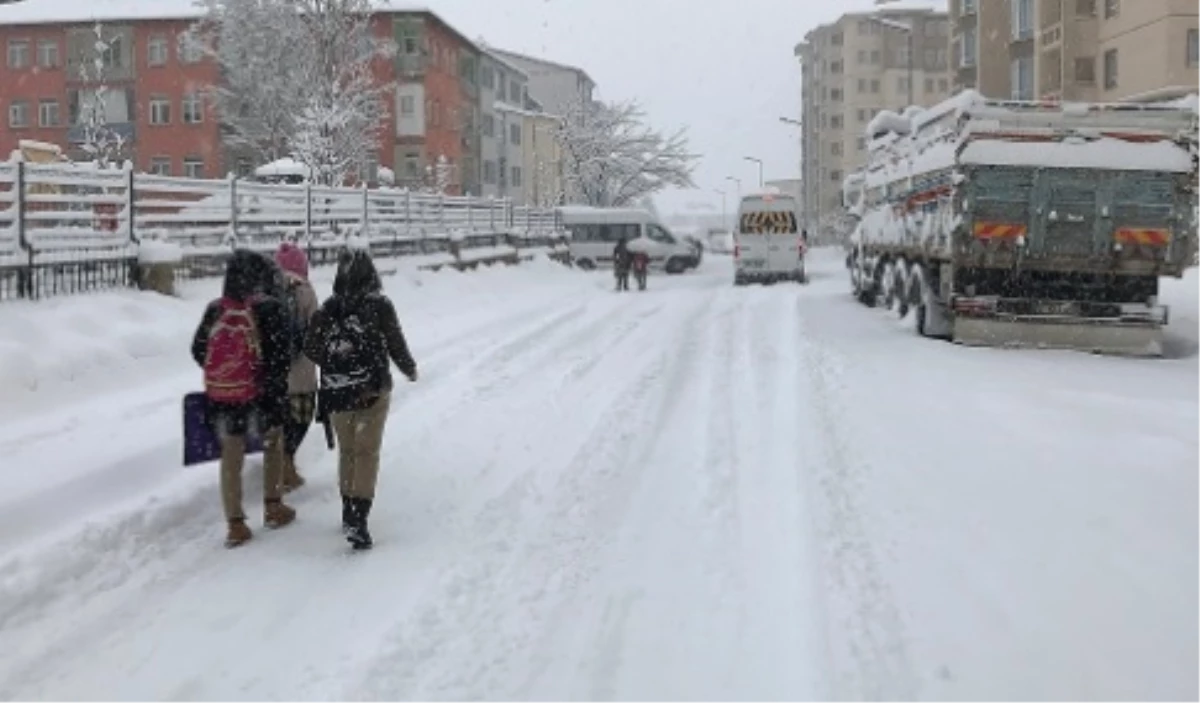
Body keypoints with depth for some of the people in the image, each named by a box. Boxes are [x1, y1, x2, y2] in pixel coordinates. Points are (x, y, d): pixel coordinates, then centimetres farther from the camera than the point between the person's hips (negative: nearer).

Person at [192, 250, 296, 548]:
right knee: (273, 445, 21)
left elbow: (198, 350, 6)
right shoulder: (269, 309, -14)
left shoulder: (214, 310, -1)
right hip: (262, 393, -3)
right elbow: (281, 356, -16)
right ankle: (273, 508, 28)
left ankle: (235, 525, 13)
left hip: (222, 395, 3)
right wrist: (277, 385, -2)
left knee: (231, 457, 10)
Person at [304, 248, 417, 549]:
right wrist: (409, 368, 14)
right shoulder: (380, 306, -10)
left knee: (347, 450, 18)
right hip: (372, 390, -3)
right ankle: (358, 519, -9)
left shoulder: (328, 309, -3)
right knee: (367, 452, 1)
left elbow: (311, 350, 1)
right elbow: (396, 344, -6)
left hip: (337, 392, 3)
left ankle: (349, 512, 28)